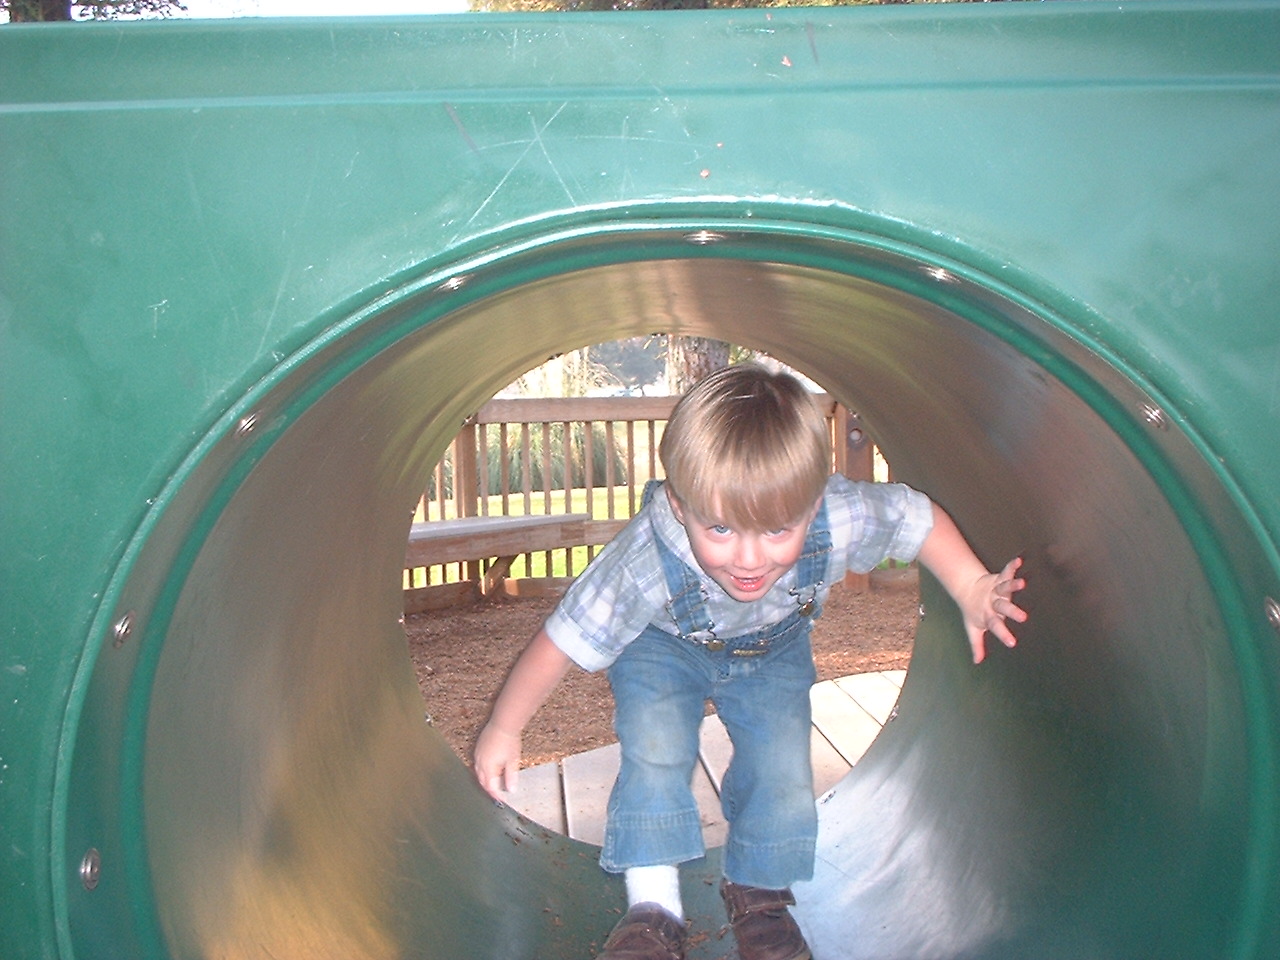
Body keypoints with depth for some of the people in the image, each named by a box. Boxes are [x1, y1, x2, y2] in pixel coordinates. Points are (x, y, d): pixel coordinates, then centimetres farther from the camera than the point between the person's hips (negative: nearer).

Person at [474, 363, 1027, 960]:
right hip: (662, 646, -2)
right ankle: (652, 905, 0)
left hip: (772, 649, 2)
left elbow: (920, 517, -16)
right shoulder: (646, 562, -43)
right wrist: (504, 729, -21)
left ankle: (758, 892, 20)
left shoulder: (840, 519, -39)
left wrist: (971, 589, -19)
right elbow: (564, 640, -30)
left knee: (782, 765, -7)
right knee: (654, 752, -20)